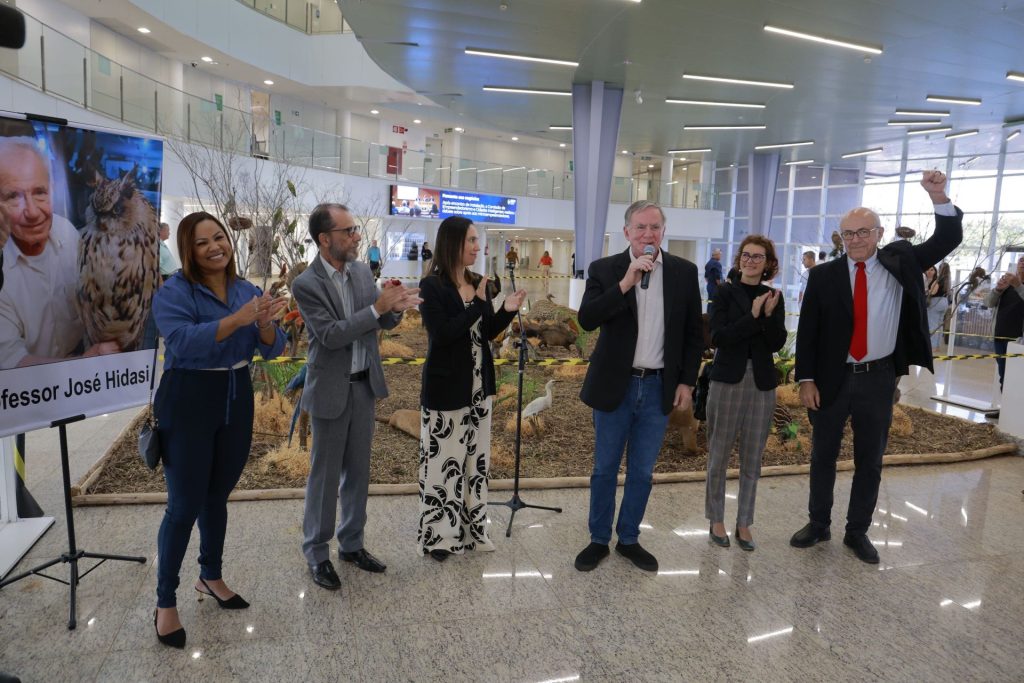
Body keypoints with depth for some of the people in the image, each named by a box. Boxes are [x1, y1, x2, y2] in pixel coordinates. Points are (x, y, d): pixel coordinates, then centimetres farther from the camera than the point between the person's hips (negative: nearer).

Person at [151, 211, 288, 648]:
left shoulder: (247, 290, 4)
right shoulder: (173, 292, -11)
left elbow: (273, 350, 0)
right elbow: (184, 342, -27)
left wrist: (264, 323, -21)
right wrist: (238, 318, -36)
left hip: (237, 401, 5)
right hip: (188, 404, -5)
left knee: (218, 496, 17)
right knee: (185, 505, -1)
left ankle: (210, 577, 35)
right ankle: (165, 603, 16)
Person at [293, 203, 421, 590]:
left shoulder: (362, 270, 2)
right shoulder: (306, 284, -15)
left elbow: (385, 323, 6)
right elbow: (330, 334, -22)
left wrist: (394, 307, -17)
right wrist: (377, 307, -26)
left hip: (365, 384, 6)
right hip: (331, 390, -6)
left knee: (358, 470, 15)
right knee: (325, 474, 6)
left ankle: (351, 544, 31)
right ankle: (317, 554, 23)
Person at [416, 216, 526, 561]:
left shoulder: (478, 283, 7)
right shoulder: (432, 286, -12)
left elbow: (486, 333, 11)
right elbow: (442, 334, -21)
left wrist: (507, 311, -7)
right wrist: (478, 304, -20)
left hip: (478, 385, 7)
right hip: (446, 387, -6)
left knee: (475, 459, 13)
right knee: (444, 460, 3)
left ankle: (471, 528, 27)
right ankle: (438, 534, 18)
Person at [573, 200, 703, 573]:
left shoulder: (684, 272, 0)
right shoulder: (605, 269, -5)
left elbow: (694, 333, 6)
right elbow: (587, 319, -18)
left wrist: (687, 382, 2)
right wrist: (626, 283, -26)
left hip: (659, 388, 2)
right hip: (615, 386, -1)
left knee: (642, 472, 13)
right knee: (605, 469, 11)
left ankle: (629, 539, 31)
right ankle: (599, 540, 28)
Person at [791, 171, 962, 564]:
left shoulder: (900, 261, 2)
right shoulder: (823, 275, -3)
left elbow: (947, 241, -2)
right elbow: (807, 331, -3)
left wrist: (939, 198, -18)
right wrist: (806, 379, -8)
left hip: (878, 379, 1)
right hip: (832, 379, -1)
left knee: (870, 460, 11)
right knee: (823, 455, 11)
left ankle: (857, 532, 26)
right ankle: (818, 524, 28)